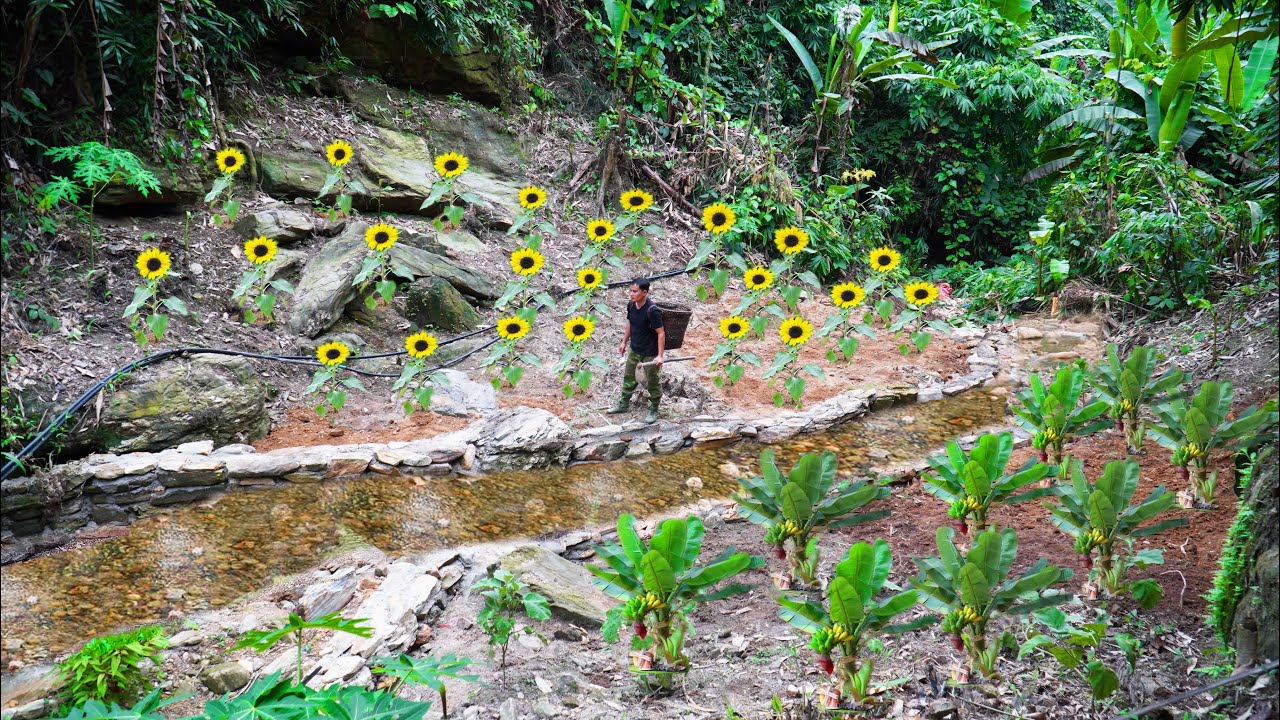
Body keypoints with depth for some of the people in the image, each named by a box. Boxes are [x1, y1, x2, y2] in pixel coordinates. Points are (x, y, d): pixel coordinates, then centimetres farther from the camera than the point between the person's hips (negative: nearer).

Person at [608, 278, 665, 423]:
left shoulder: (652, 311, -29)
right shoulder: (631, 305, -7)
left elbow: (661, 333, -23)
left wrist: (660, 356, -24)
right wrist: (624, 342, 17)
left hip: (650, 353, -7)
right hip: (634, 350, 7)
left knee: (652, 382, 9)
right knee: (628, 377, 20)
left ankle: (654, 410, 27)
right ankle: (624, 404, 39)